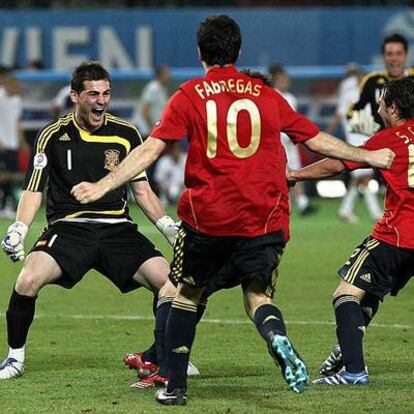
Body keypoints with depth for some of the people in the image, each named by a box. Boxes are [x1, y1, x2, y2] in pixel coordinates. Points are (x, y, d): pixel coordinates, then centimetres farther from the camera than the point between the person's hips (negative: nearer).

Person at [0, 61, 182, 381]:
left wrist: (169, 227, 2)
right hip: (68, 227, -2)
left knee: (168, 280, -17)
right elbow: (33, 190, 2)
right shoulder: (53, 136, 1)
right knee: (29, 280, -27)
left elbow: (141, 189, 14)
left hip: (118, 228, 2)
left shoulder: (126, 134, 6)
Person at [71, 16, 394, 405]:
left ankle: (175, 385, 15)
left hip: (206, 216, -1)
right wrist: (367, 156, 30)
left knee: (187, 293, 17)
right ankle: (277, 336, -27)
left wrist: (102, 186, -1)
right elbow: (316, 139, 17)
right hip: (264, 219, 1)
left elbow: (149, 150, -3)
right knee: (258, 295, 8)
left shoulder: (189, 95, 4)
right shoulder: (266, 93, 10)